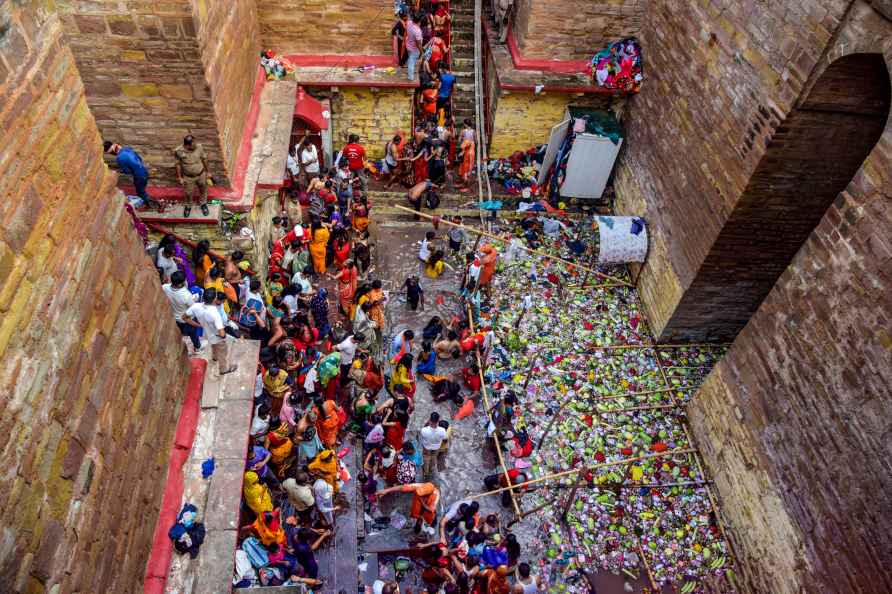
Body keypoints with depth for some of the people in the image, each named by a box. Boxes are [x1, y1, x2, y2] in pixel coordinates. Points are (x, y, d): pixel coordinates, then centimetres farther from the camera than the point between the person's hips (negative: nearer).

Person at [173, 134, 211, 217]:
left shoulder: (199, 147, -22)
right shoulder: (178, 151, -25)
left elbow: (204, 159, -5)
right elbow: (178, 164, -10)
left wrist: (207, 171, 5)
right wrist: (180, 177, -6)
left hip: (201, 175, 1)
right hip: (188, 177, -1)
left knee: (203, 190, 23)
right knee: (189, 193, 19)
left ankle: (203, 204, 51)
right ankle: (188, 206, 49)